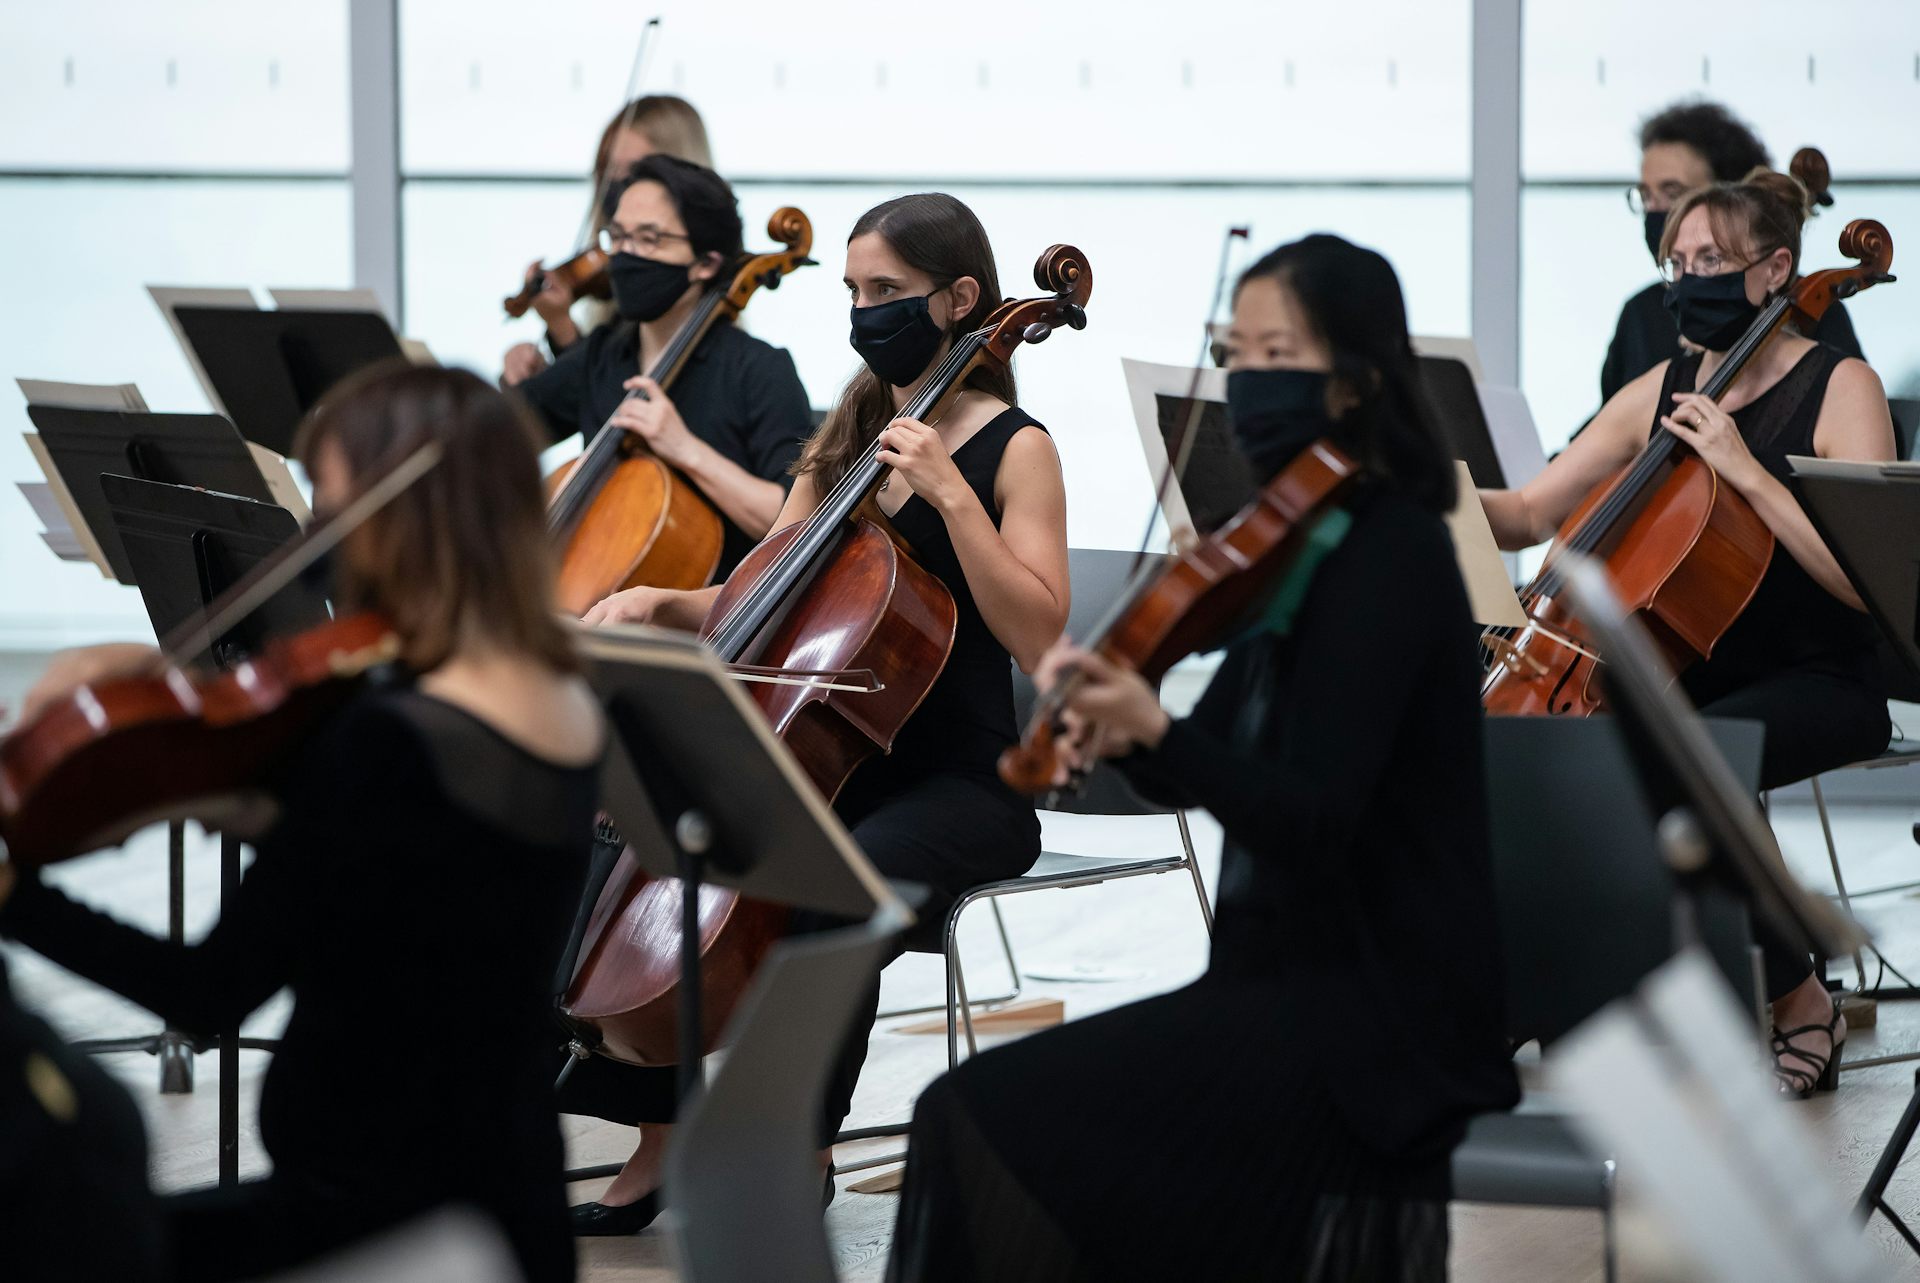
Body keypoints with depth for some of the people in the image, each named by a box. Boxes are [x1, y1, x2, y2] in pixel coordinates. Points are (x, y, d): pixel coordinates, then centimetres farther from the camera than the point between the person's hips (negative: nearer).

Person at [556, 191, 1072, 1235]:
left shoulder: (1014, 450, -6)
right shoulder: (847, 437, 14)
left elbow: (1037, 637, -18)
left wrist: (950, 494, -23)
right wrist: (659, 603, -5)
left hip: (964, 786, -7)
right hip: (841, 768, 7)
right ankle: (656, 1147, -2)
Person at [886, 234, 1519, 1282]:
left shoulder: (1391, 555, -14)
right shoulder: (1298, 542, 12)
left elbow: (1313, 817, -22)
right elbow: (1203, 778, 13)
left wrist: (1155, 728, -36)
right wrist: (1114, 730, -8)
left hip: (1373, 1015, -9)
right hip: (1291, 978, 9)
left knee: (995, 1122, -19)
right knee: (978, 1121, -5)